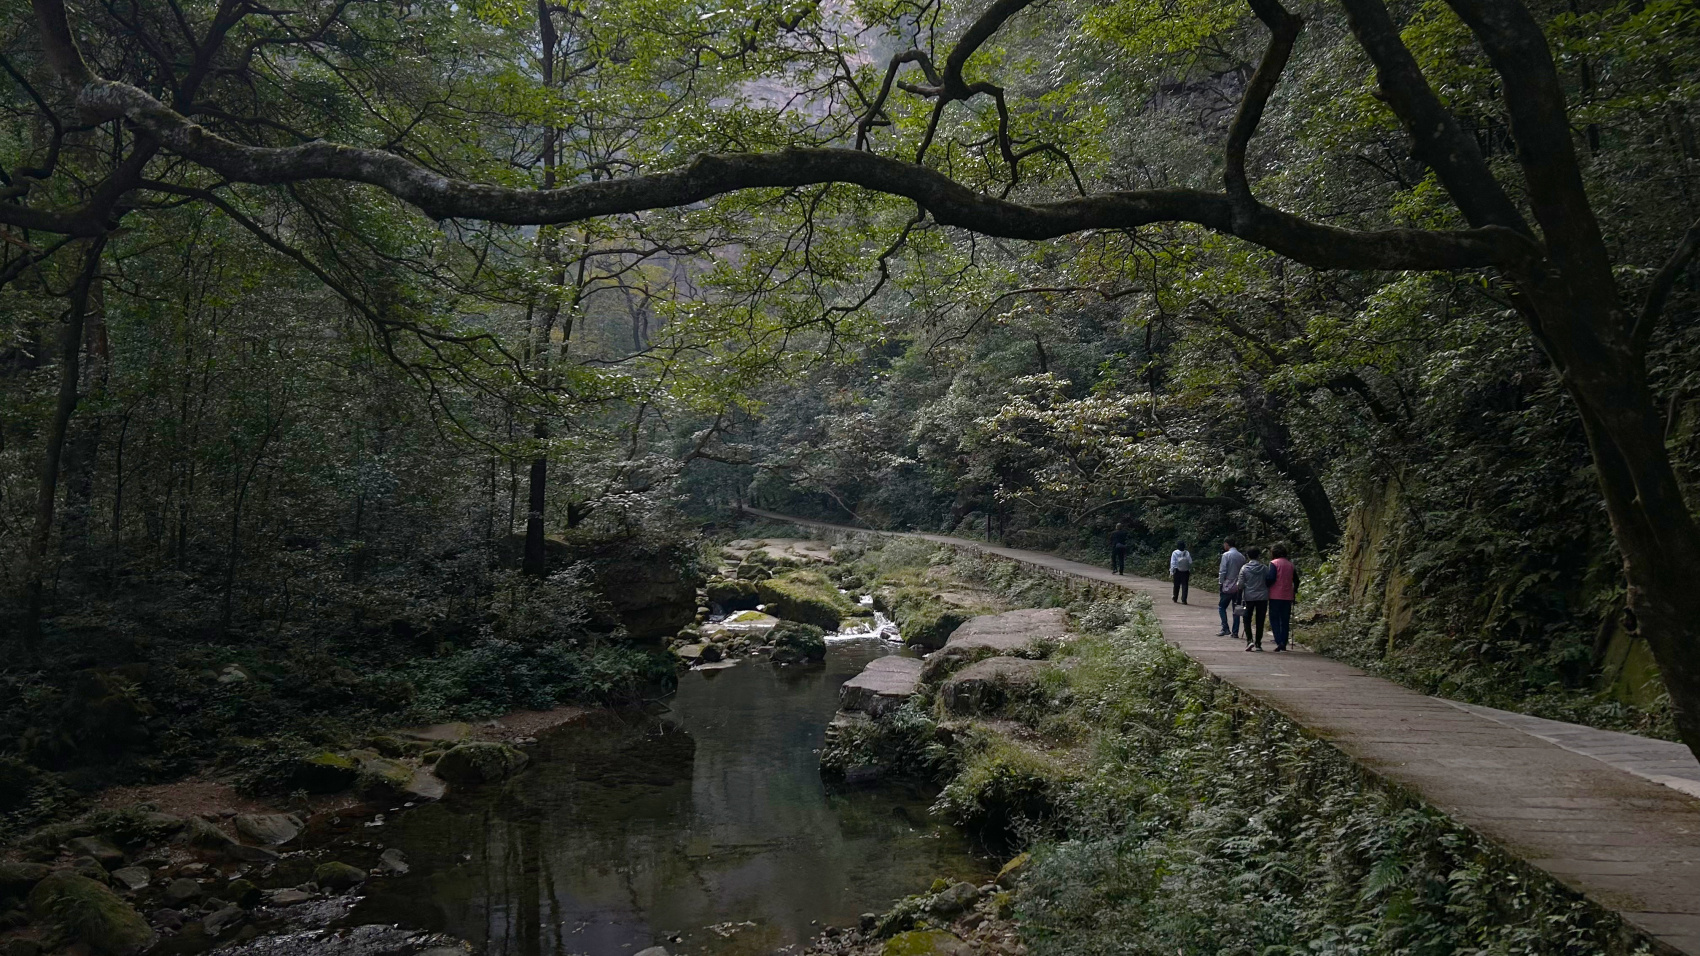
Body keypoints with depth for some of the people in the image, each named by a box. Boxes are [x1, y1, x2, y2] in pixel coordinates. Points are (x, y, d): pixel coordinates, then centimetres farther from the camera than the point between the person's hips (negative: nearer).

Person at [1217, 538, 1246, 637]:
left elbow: (1222, 571, -12)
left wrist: (1220, 583, -5)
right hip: (1239, 587, 5)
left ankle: (1225, 629, -3)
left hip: (1228, 586, -5)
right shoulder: (1242, 556, 8)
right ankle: (1235, 632, 7)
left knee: (1222, 607, 6)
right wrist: (1241, 584, 16)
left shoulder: (1226, 555, -9)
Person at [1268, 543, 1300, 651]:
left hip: (1275, 596, -5)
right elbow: (1296, 580, 13)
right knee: (1285, 620, 10)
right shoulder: (1291, 564, 9)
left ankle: (1279, 642, -14)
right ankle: (1284, 644, 9)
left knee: (1274, 619, 1)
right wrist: (1294, 591, 24)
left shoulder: (1274, 563, -7)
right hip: (1288, 596, 5)